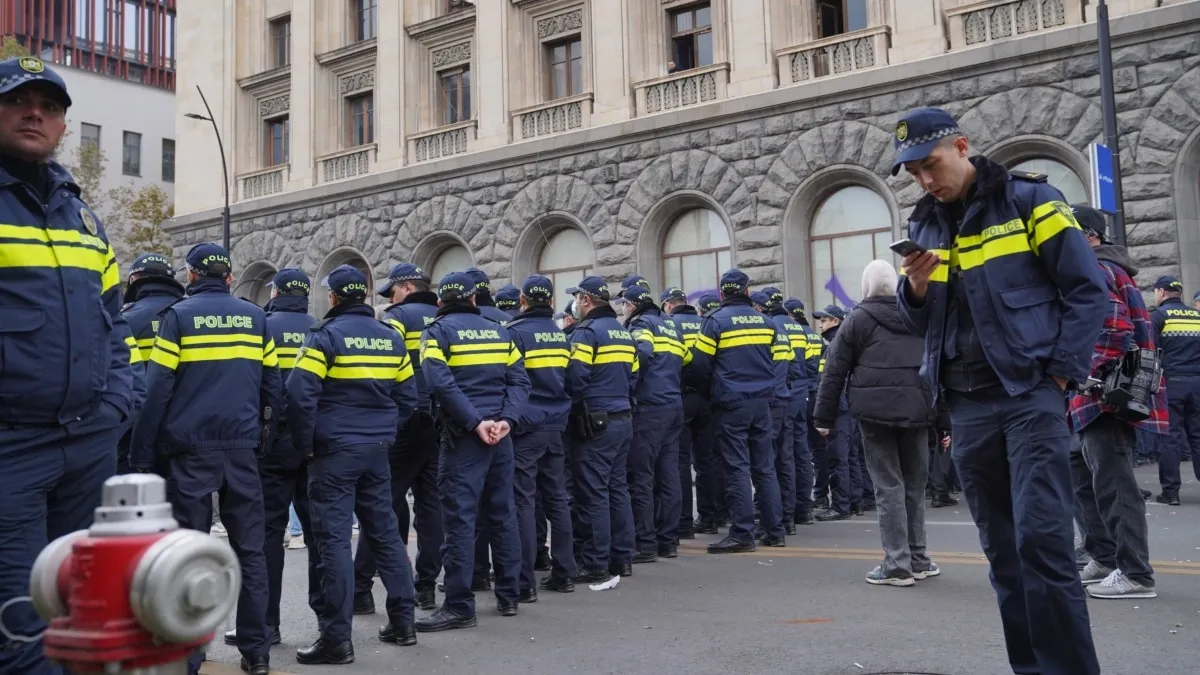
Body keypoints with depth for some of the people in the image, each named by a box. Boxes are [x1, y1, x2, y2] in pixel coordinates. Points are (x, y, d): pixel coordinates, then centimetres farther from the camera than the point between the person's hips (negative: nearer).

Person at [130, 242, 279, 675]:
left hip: (191, 449, -2)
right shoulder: (255, 317, 9)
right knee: (249, 548, 8)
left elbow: (157, 390, -6)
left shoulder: (178, 316, -1)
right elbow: (272, 386, 6)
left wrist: (142, 455, -3)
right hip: (242, 448, 3)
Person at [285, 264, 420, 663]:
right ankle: (403, 622, 20)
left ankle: (337, 638, -1)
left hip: (335, 450, -6)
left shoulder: (326, 336, -10)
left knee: (334, 540, -3)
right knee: (384, 531, 14)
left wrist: (305, 445, -5)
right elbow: (407, 397, 10)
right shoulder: (391, 338, 8)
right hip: (377, 450, 6)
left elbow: (300, 394, -17)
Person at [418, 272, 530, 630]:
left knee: (460, 519, -4)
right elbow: (519, 380, 4)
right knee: (502, 513, 13)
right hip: (500, 434, 5)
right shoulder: (498, 331, 15)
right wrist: (505, 419, -6)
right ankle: (509, 596, 21)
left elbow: (442, 383, -16)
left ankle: (459, 606, -3)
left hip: (463, 436, -5)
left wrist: (474, 422, -16)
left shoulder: (438, 332, 1)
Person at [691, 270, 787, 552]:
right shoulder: (764, 321, 8)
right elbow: (772, 360, 15)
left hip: (731, 404, -5)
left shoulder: (716, 320, -7)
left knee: (737, 468, -3)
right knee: (765, 466, 11)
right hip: (761, 402, 5)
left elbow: (701, 363, -8)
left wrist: (711, 391, 9)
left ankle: (742, 534, -3)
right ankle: (775, 531, 15)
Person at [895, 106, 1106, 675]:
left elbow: (1088, 289, -3)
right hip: (966, 405, 5)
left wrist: (1061, 371, -10)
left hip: (1030, 393, -5)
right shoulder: (923, 226, 13)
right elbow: (920, 323, 14)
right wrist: (916, 287, -7)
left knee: (1041, 537, -12)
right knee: (1002, 547, 9)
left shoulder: (1028, 199, -2)